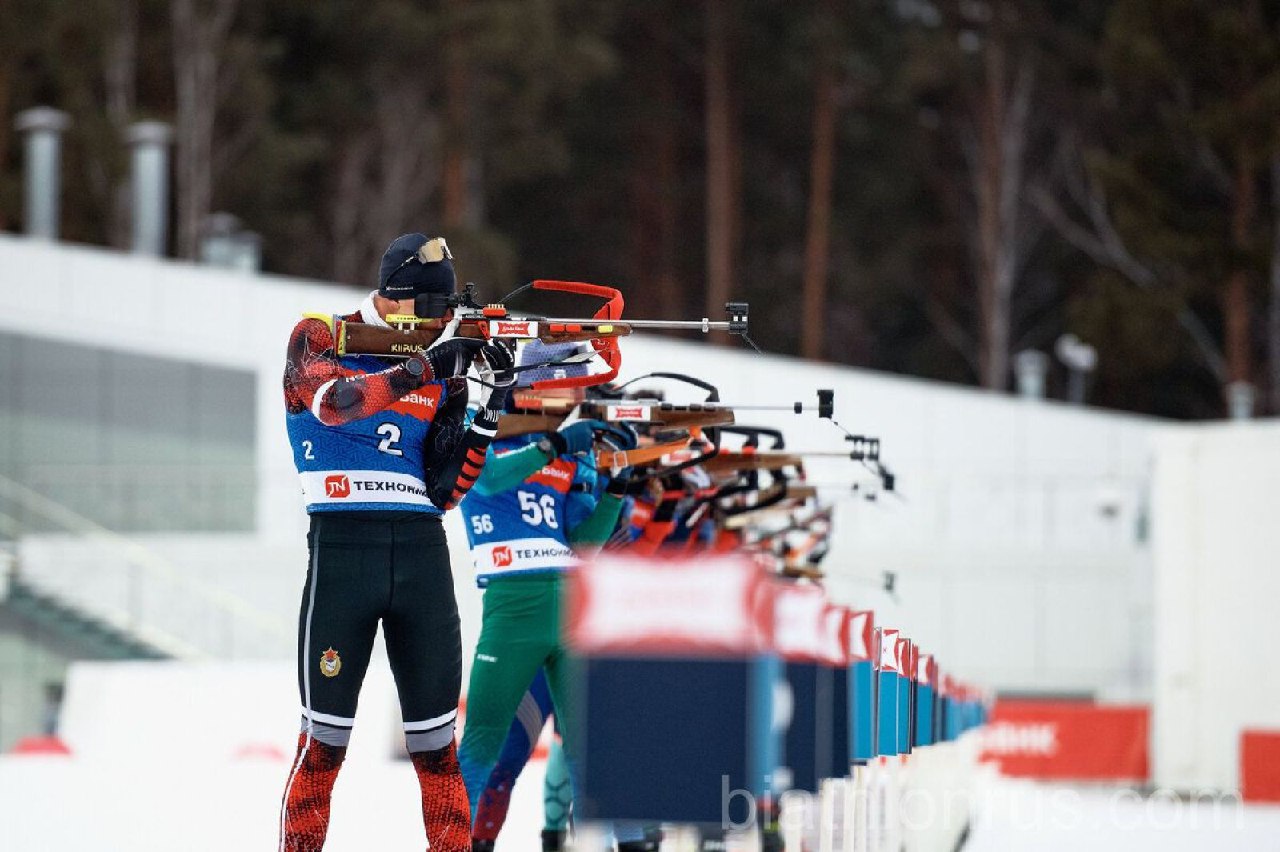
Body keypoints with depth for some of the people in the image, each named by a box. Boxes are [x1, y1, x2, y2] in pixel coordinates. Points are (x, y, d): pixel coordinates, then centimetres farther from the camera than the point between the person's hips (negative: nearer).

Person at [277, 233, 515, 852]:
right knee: (325, 736, -4)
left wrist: (491, 410, -7)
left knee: (436, 741, 3)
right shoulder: (318, 338, 1)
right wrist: (427, 365, -27)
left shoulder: (442, 369, 10)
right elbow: (334, 400, -22)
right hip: (342, 544, -3)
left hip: (422, 550, 3)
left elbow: (445, 490, 4)